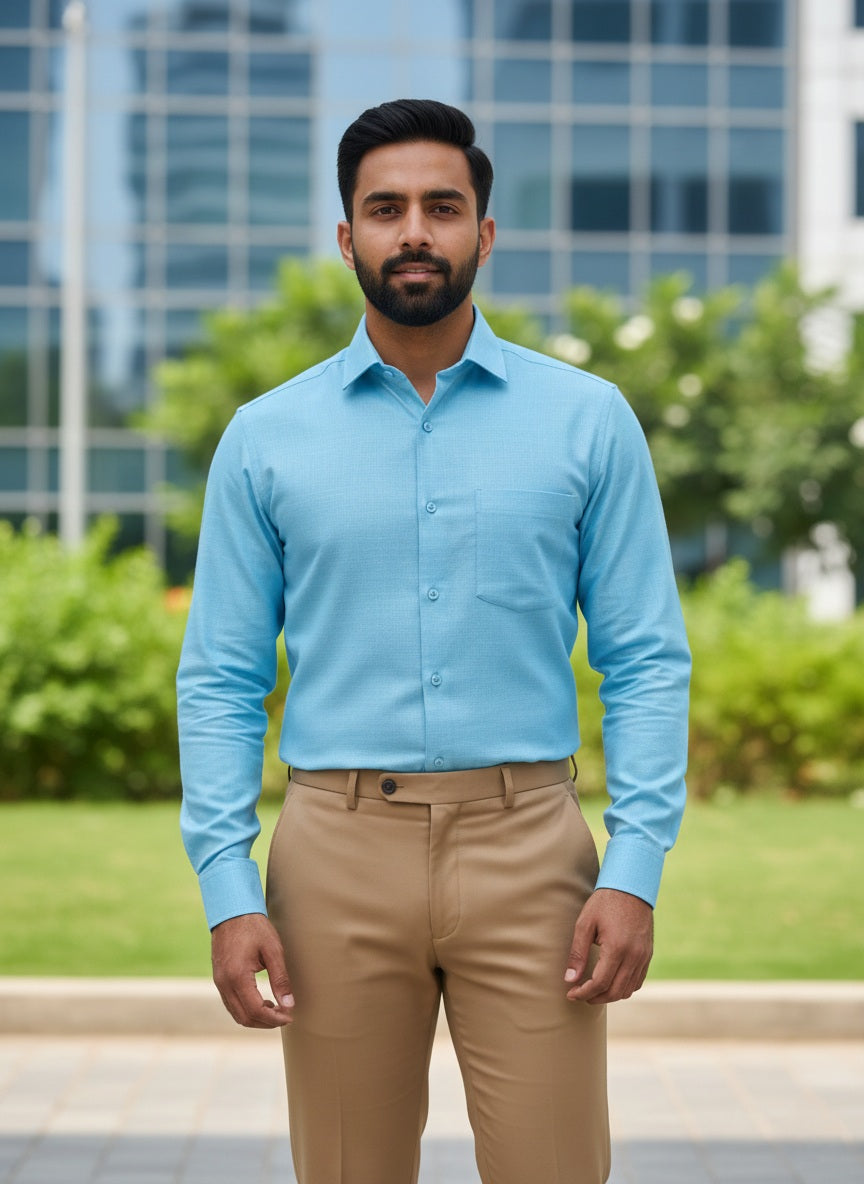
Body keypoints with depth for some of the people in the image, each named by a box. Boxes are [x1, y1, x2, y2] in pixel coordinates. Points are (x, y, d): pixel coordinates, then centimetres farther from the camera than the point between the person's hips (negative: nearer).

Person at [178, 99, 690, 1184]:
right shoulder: (266, 439, 6)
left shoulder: (588, 420, 4)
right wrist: (228, 889, -5)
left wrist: (636, 870, -8)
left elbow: (647, 662, 2)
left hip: (525, 847, -1)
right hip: (340, 851, 1)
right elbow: (220, 680, 5)